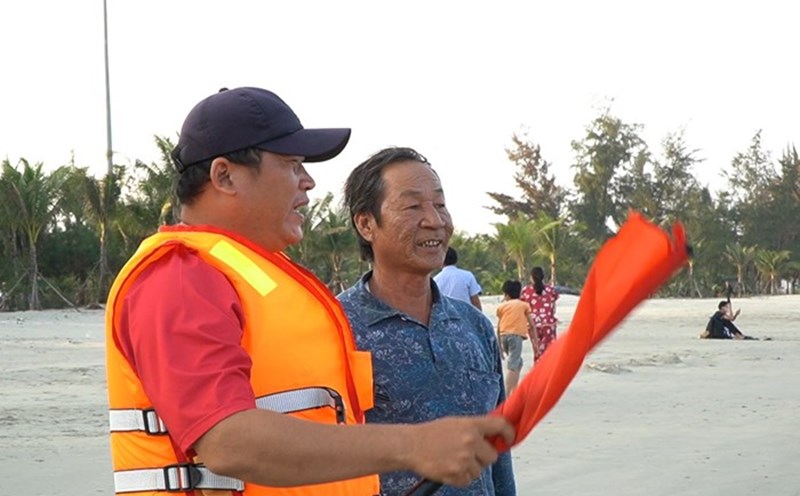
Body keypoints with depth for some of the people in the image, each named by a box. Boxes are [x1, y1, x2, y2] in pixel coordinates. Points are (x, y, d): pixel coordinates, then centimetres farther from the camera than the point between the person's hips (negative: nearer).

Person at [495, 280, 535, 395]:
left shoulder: (501, 306, 19)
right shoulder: (524, 305, 16)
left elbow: (499, 327, 15)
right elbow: (531, 325, 13)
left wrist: (500, 345, 21)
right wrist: (535, 342, 19)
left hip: (504, 335, 4)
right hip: (516, 335, -4)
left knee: (517, 362, 24)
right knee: (512, 365, -11)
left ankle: (514, 391, 24)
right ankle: (507, 395, -23)